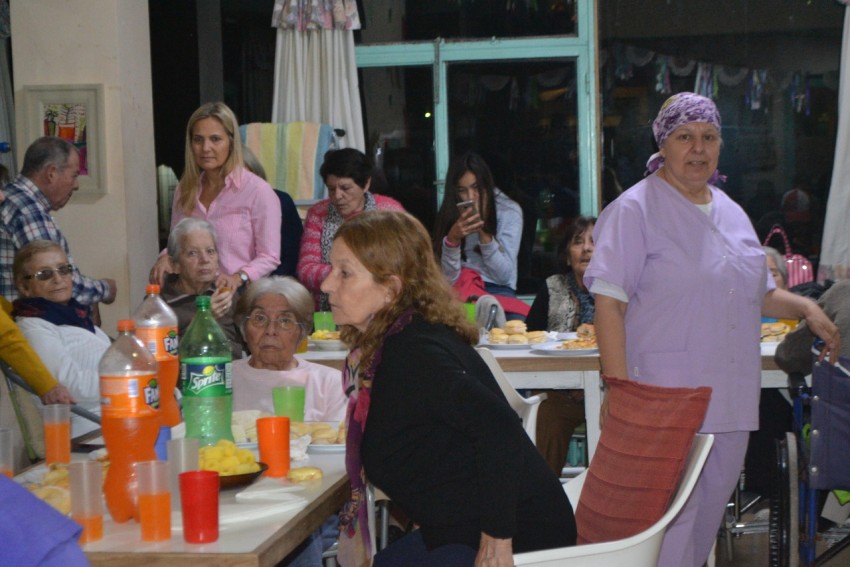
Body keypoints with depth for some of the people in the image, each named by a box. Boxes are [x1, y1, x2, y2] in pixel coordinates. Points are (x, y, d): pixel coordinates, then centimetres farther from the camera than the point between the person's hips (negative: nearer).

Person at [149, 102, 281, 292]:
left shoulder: (258, 192, -4)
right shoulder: (185, 190, 15)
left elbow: (269, 257, -3)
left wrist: (239, 277, -20)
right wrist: (165, 258, 2)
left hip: (238, 297, -4)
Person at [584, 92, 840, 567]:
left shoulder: (731, 212, 17)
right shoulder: (635, 210, -6)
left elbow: (759, 293, 27)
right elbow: (609, 303, -13)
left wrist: (806, 308, 7)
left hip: (732, 401, 7)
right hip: (666, 402, -7)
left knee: (709, 517, 13)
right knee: (669, 524, -9)